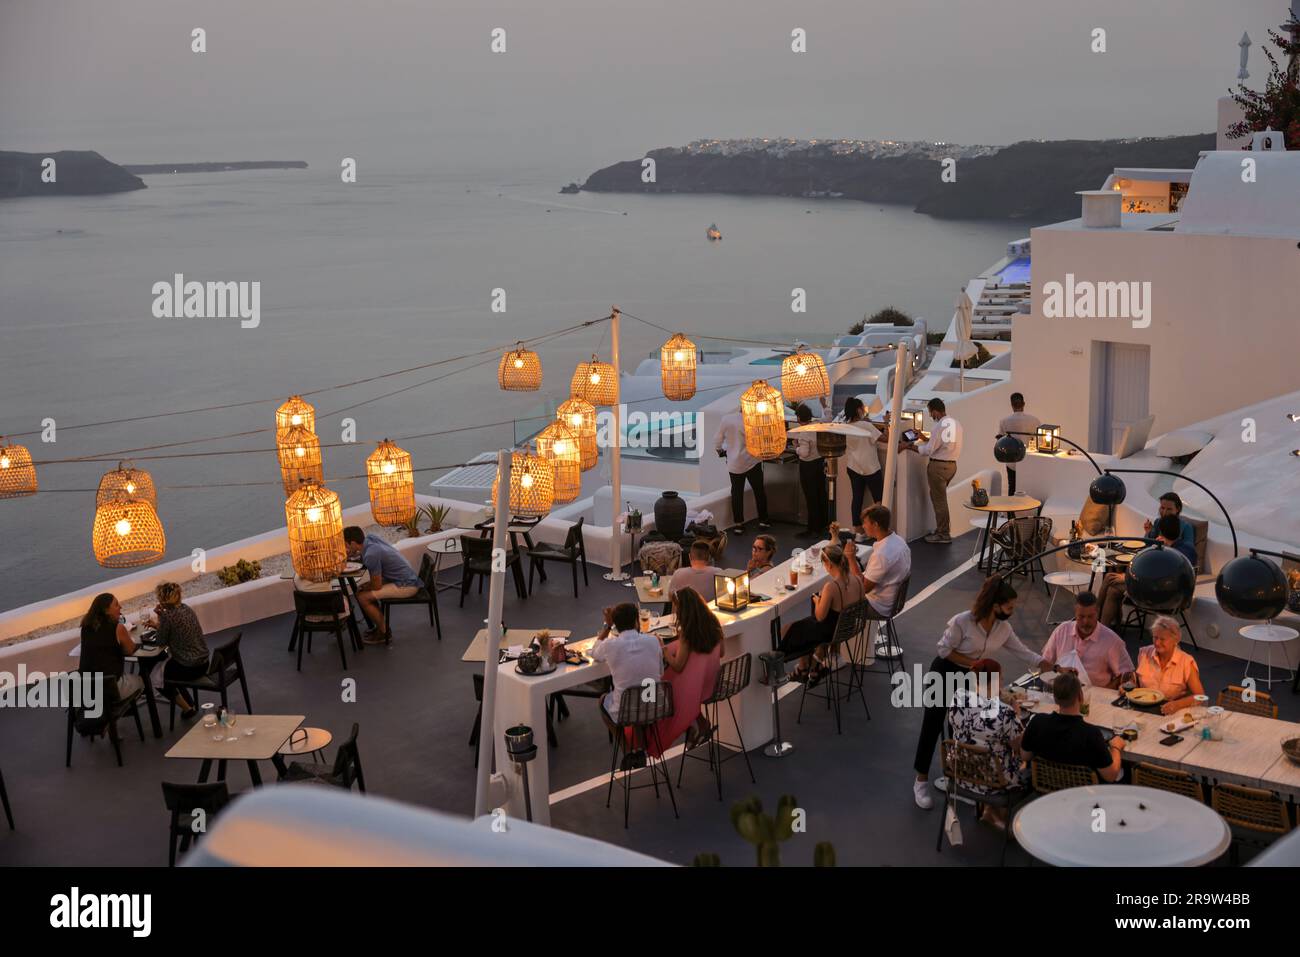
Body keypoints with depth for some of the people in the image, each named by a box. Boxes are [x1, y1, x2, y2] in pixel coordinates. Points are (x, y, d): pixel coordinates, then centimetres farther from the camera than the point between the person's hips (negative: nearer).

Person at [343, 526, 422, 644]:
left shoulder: (371, 555, -27)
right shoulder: (370, 538, -2)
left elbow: (377, 586, -20)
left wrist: (365, 587, 1)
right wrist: (352, 556, 0)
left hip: (406, 586, -9)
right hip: (406, 578, 9)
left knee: (363, 597, -12)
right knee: (361, 590, 13)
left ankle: (384, 633, 2)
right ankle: (379, 626, 22)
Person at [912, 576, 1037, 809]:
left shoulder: (1004, 628, -11)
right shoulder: (962, 622, -29)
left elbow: (1023, 652, -2)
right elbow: (945, 650, -19)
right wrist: (975, 663, -21)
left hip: (972, 676, 5)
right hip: (945, 672, -5)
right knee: (933, 725, -4)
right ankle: (921, 781, 5)